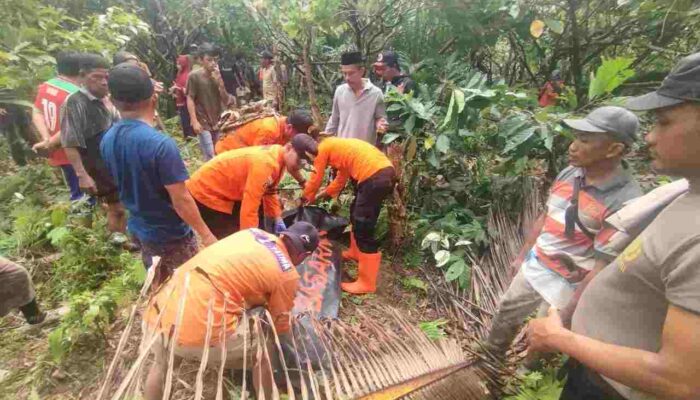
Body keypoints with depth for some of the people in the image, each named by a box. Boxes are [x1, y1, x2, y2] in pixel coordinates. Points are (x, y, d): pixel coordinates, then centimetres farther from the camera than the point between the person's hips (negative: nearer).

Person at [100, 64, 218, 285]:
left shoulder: (107, 141, -5)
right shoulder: (160, 144, -28)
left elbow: (126, 184, 8)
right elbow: (181, 200, -24)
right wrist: (206, 234, -15)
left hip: (139, 229, 7)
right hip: (171, 234, -7)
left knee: (159, 287, 25)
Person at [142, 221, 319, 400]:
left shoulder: (253, 233, 16)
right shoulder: (287, 274, 0)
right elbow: (281, 330, 13)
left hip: (156, 316, 7)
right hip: (199, 331, -7)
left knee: (161, 362, 39)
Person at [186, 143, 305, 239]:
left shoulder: (277, 157, -4)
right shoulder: (266, 163, -33)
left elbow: (270, 191, 10)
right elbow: (249, 209, -33)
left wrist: (278, 219, 4)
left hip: (225, 191, 9)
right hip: (205, 192, -9)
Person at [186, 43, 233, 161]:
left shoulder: (218, 76, 4)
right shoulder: (194, 76, -9)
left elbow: (226, 101, 0)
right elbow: (190, 99, -8)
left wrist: (219, 82, -14)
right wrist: (194, 121, -15)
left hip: (218, 123, 5)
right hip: (203, 123, -5)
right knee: (210, 158, -6)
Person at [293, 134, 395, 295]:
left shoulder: (322, 150, 0)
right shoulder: (332, 146, 25)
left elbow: (314, 181, 10)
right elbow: (342, 176, 34)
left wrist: (304, 199, 29)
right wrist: (321, 196, 41)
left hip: (375, 177, -10)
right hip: (384, 172, 10)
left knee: (363, 229, -2)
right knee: (356, 213, 27)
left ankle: (366, 283, 6)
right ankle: (355, 252, 47)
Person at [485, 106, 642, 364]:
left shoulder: (624, 202, -26)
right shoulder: (569, 174, -6)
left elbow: (603, 267, -24)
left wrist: (570, 311, -18)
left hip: (566, 285, -7)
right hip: (533, 267, 7)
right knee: (507, 312, 24)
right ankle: (490, 355, 50)